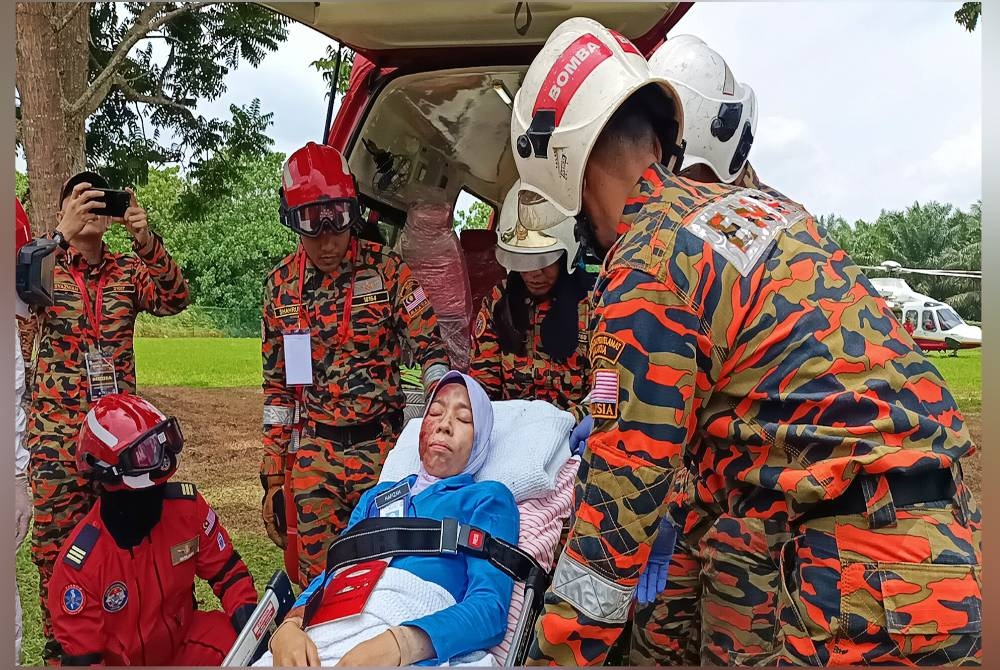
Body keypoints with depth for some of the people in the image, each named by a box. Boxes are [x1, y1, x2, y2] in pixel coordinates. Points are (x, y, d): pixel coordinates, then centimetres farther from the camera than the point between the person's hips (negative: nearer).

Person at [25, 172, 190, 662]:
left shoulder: (128, 270, 7)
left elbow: (174, 298, -11)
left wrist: (145, 240, -27)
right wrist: (62, 233, -33)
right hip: (56, 433, -1)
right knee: (56, 544, 5)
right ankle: (59, 646, 19)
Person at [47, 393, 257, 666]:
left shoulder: (187, 506, -14)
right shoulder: (81, 561, -24)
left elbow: (224, 567, -1)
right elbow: (80, 655, -15)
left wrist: (245, 611, -18)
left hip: (181, 638, 1)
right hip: (121, 660, -1)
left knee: (238, 641, -26)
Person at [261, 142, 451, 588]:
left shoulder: (386, 269, -4)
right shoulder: (282, 284, 5)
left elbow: (430, 346, -4)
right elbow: (277, 384, 10)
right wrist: (273, 469, 8)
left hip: (380, 443, -2)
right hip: (313, 450, 2)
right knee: (315, 575, 6)